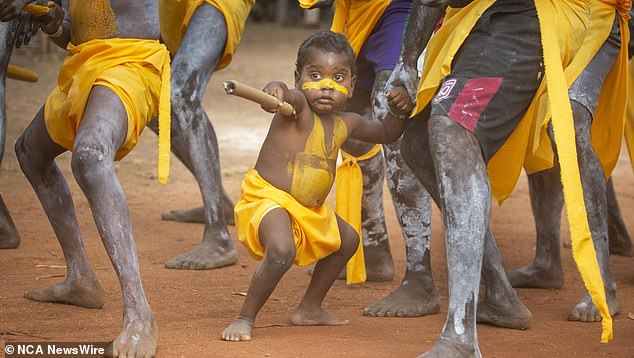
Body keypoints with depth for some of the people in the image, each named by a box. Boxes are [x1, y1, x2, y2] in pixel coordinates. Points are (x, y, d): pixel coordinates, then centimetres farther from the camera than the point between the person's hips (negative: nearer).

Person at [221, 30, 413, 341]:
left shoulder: (345, 124, 4)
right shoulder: (298, 108, -19)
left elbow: (386, 134, 20)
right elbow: (289, 96, -45)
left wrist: (398, 111, -1)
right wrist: (276, 90, -69)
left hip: (310, 210, 9)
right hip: (268, 197, -9)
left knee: (346, 240, 27)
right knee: (282, 250, -35)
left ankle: (309, 309, 41)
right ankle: (245, 319, -18)